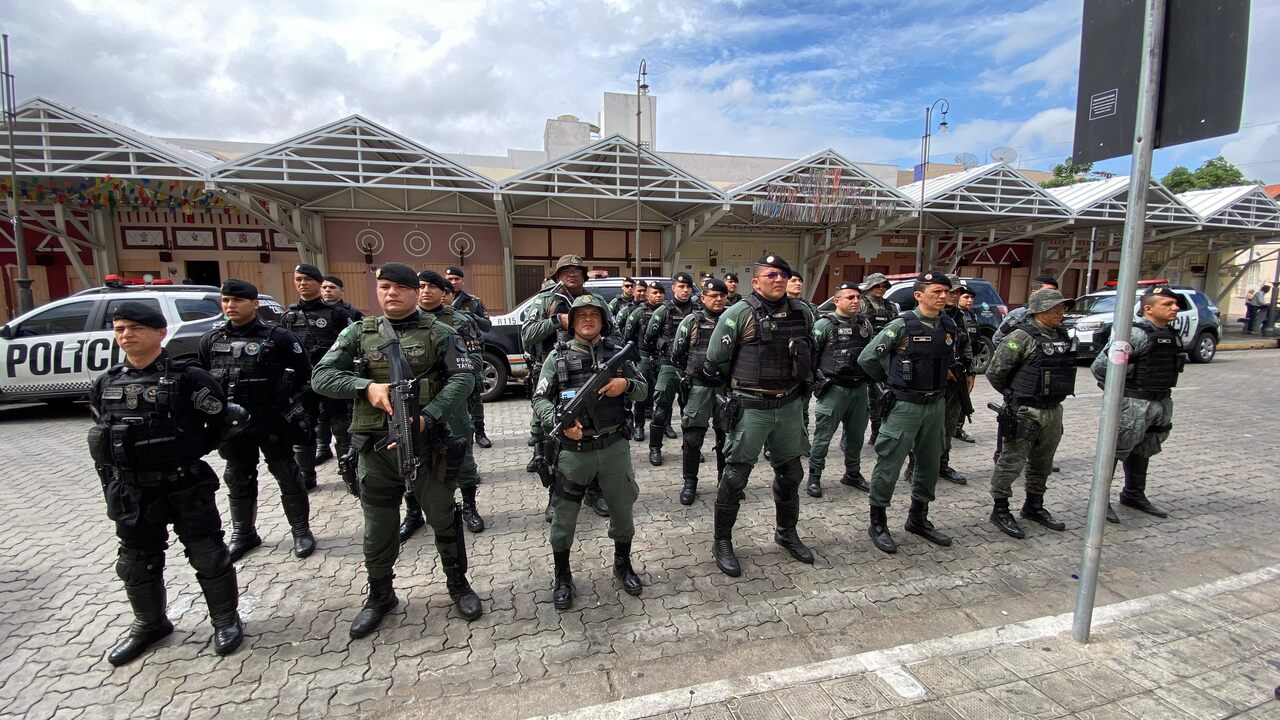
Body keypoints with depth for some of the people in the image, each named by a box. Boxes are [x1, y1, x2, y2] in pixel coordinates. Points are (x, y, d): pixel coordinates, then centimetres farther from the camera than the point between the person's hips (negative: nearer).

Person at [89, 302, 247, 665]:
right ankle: (149, 625, 39)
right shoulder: (105, 385, 5)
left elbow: (226, 417, -4)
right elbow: (101, 442, 14)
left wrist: (196, 448, -1)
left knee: (208, 555, 5)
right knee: (137, 563, 18)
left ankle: (226, 620, 23)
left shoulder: (187, 378, -12)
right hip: (132, 493, 5)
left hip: (187, 487, -5)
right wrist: (112, 489, 13)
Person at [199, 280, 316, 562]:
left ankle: (301, 530, 17)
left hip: (272, 422, -4)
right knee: (238, 480, 17)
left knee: (287, 476, 5)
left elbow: (305, 374, -3)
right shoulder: (210, 340, 5)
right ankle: (243, 533, 33)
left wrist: (290, 404, -2)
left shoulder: (278, 337, -9)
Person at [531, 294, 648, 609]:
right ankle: (562, 577, 32)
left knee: (623, 510, 16)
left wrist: (626, 384, -13)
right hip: (573, 450, -2)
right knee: (564, 517, 9)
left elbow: (644, 390, 9)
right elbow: (539, 399, -3)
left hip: (614, 447, 2)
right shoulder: (558, 355, -1)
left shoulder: (618, 351, 4)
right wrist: (559, 422, -21)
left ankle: (623, 565, 41)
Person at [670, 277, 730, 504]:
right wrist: (697, 370, 4)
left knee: (727, 435, 11)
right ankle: (689, 483, 15)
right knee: (692, 437, 1)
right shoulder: (691, 321, 1)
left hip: (726, 386, 2)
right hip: (698, 386, -2)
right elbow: (677, 353, 5)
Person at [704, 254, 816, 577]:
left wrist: (799, 382, 14)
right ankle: (722, 542, 19)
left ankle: (787, 533, 39)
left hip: (789, 406, 6)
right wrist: (745, 382, 4)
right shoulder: (739, 314, -12)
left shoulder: (802, 312, 5)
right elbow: (716, 359, -6)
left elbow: (810, 353, 20)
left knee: (790, 473, 18)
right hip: (751, 407, -5)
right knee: (735, 475, 2)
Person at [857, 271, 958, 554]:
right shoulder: (903, 325, -14)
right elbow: (867, 357, -12)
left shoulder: (950, 328, 5)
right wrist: (892, 380, 0)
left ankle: (918, 519, 33)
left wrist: (934, 382, 15)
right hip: (905, 405, -7)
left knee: (930, 464, 16)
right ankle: (878, 523, 13)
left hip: (935, 404, 7)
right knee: (889, 465, 0)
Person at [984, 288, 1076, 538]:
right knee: (1012, 461, -1)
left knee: (1042, 463, 18)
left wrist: (1054, 396, 14)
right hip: (1025, 413, -8)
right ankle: (1000, 509, 9)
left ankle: (1034, 507, 33)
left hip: (1054, 411, 8)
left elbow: (1062, 371, 23)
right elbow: (994, 373, -14)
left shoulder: (1063, 336, 9)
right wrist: (1016, 396, -3)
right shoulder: (1022, 337, -15)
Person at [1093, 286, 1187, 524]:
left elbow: (1170, 367, 24)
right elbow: (1100, 365, -21)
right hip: (1134, 405, -8)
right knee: (1116, 450, -2)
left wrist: (1163, 397, 14)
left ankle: (1134, 495, 33)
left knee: (1142, 451, 19)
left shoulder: (1173, 335, 10)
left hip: (1162, 404, 9)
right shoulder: (1136, 334, -16)